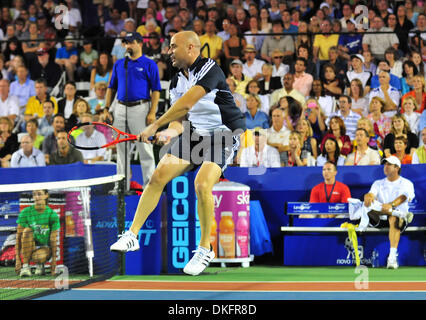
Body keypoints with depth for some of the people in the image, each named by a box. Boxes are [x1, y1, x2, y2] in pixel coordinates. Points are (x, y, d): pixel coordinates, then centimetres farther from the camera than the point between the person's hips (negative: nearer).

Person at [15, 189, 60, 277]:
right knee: (27, 230, -30)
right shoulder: (25, 212, -7)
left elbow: (54, 240, -8)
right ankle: (25, 266, -24)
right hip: (29, 248, 2)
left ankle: (40, 264, 2)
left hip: (44, 248, -2)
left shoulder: (52, 215, -9)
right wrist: (17, 259, -15)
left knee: (39, 257, -38)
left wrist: (54, 260, -14)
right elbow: (18, 237, -8)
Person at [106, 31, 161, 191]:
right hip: (120, 109, 5)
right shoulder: (119, 64, 15)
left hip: (140, 108, -5)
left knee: (145, 148, -5)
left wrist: (152, 112, -13)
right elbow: (111, 88, 18)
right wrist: (106, 108, 8)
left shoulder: (149, 64, 1)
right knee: (121, 148, 7)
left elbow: (155, 90, -4)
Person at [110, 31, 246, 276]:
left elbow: (186, 103, -26)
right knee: (159, 176, -6)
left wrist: (155, 126, -23)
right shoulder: (177, 82, 10)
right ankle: (133, 235, 2)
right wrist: (170, 132, -15)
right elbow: (179, 118, 9)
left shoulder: (210, 69, -17)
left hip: (224, 134, -8)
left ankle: (205, 248, -8)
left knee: (202, 185, -26)